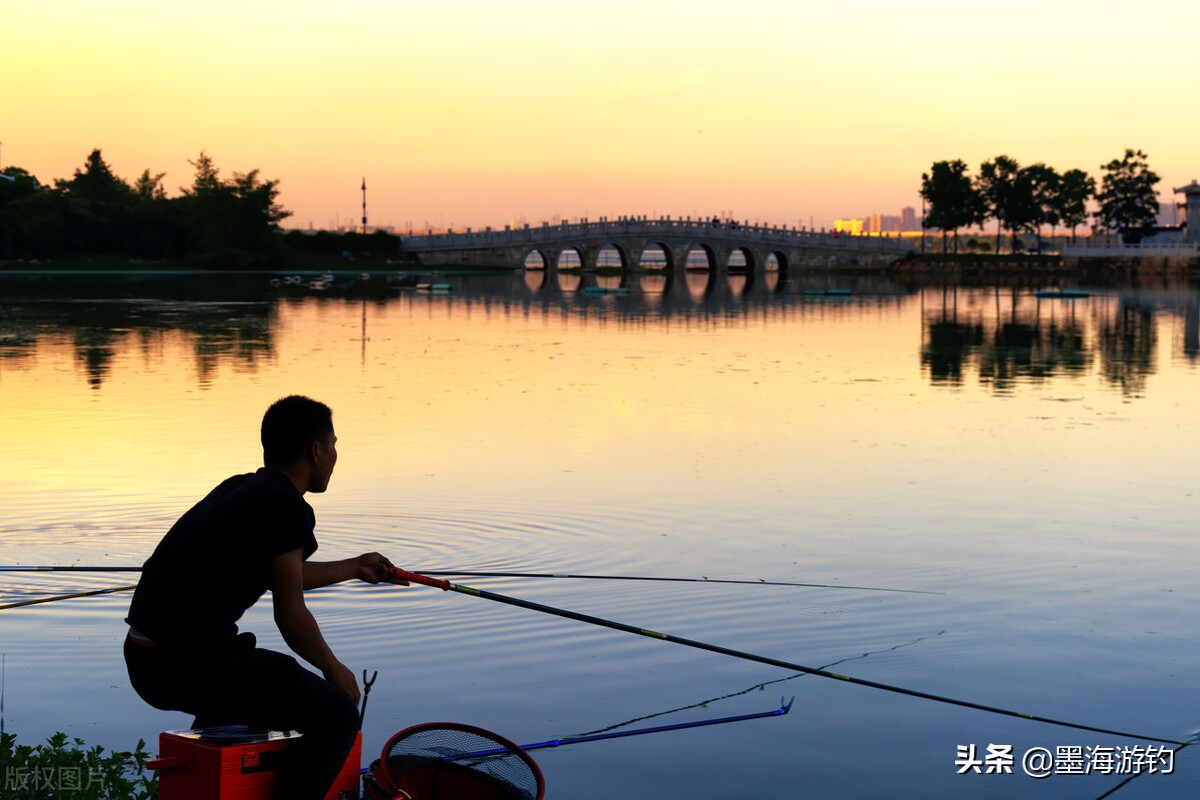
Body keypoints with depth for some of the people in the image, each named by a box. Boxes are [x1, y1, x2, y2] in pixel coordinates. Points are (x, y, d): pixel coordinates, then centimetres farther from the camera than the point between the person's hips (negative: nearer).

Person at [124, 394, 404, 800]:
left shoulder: (238, 490, 18)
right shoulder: (286, 507, -8)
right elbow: (290, 616, -6)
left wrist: (353, 568, 47)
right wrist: (333, 668, 11)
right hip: (197, 663, -9)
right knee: (337, 714, 0)